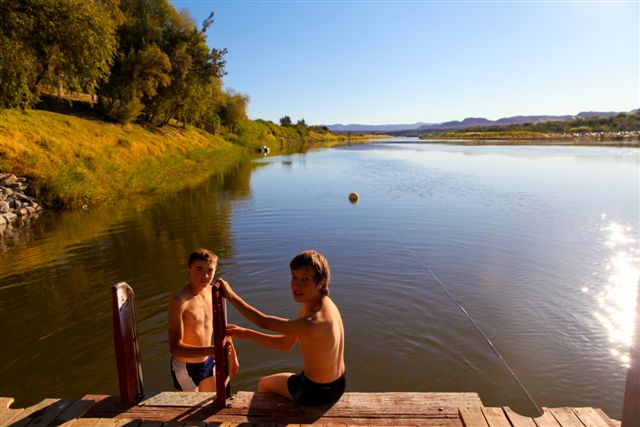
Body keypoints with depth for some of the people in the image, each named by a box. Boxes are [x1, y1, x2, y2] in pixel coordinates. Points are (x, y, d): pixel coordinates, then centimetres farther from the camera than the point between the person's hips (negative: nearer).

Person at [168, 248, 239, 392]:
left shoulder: (213, 293, -4)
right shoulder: (179, 300, -24)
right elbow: (175, 347, -27)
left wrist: (232, 356, 18)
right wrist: (212, 350, -38)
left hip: (209, 362, 6)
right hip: (185, 368, -6)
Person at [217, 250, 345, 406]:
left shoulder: (313, 324, -36)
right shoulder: (311, 304, -7)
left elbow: (264, 322, -26)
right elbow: (285, 343, 1)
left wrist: (231, 295, -16)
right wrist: (245, 333, -3)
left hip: (316, 393, -6)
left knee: (263, 385, 21)